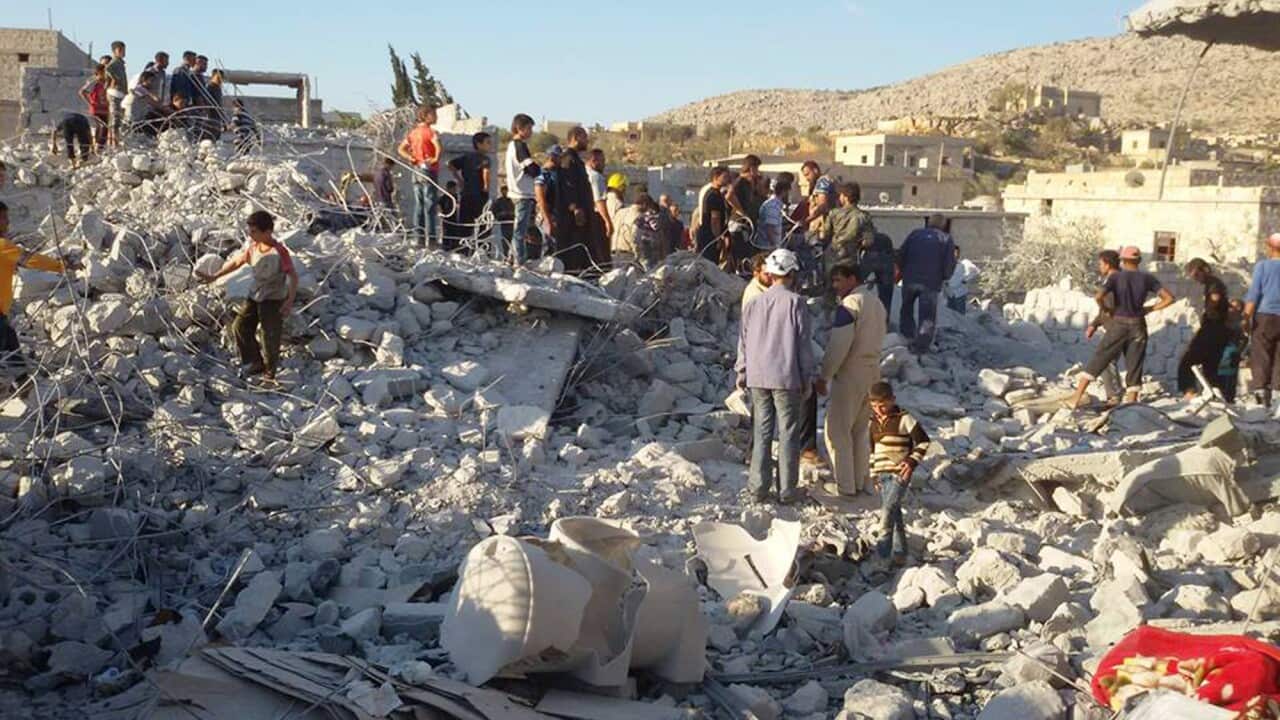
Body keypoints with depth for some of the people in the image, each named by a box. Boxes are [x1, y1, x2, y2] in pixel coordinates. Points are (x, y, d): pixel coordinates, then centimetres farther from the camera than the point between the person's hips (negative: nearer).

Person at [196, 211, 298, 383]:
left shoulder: (279, 252, -24)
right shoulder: (253, 247, -4)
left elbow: (293, 276, -23)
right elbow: (237, 261, 11)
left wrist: (290, 301, -32)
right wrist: (214, 277, 14)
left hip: (274, 300, -6)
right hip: (255, 296, 6)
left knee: (271, 337, 1)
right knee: (240, 326, 1)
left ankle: (269, 373, 24)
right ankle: (256, 363, 18)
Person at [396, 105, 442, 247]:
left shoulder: (413, 132, 12)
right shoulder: (430, 131, -10)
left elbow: (400, 149, 13)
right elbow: (438, 146, -29)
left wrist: (411, 159, 2)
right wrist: (436, 159, -16)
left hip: (417, 170, 7)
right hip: (428, 170, -7)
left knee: (418, 205, 9)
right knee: (430, 205, -6)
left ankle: (420, 238, 10)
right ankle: (430, 238, -10)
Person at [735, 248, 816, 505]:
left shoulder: (754, 303, 3)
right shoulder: (795, 302, -10)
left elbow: (744, 340, 10)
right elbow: (804, 342, -7)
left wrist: (741, 371, 21)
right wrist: (809, 376, 1)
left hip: (758, 377, 4)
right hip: (787, 378, -4)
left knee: (762, 431, 11)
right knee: (788, 433, 4)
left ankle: (759, 487, 13)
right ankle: (787, 490, 7)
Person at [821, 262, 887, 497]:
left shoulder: (850, 304, -15)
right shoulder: (876, 303, 12)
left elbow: (838, 345, -19)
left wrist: (825, 375, -12)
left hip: (850, 374, -8)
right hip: (873, 372, 8)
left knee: (837, 430, 0)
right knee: (859, 430, 17)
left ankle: (845, 485, 1)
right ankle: (861, 481, 21)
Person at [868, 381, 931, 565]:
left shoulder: (904, 419, -8)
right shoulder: (873, 422, 10)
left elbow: (923, 441, -5)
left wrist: (912, 461, -14)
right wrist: (873, 474, 18)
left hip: (900, 473, -6)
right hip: (882, 474, 6)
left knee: (888, 509, -19)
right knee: (894, 513, 10)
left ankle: (884, 548, -13)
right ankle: (899, 551, 16)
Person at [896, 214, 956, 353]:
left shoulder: (915, 233, 9)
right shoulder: (946, 239, 4)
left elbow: (901, 254, 5)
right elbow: (950, 264, -3)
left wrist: (903, 271, 19)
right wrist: (943, 277, 14)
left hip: (910, 279, 2)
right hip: (931, 283, -2)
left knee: (907, 310, 21)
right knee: (927, 316, 2)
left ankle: (907, 336, 19)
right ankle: (921, 345, -2)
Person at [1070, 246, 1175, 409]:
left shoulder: (1116, 277, -4)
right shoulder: (1147, 278, 2)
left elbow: (1098, 297, -18)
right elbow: (1169, 298, -1)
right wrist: (1149, 309, 5)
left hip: (1118, 325, -1)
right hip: (1138, 326, 1)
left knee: (1097, 361, 5)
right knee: (1134, 366, 8)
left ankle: (1077, 398, 2)